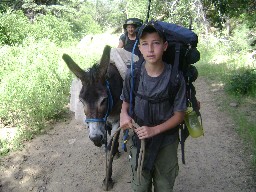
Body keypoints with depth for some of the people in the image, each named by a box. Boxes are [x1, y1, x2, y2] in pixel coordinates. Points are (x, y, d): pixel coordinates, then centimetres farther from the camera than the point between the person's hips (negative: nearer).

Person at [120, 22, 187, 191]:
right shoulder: (133, 74, -13)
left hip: (166, 143, -1)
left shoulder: (175, 78, -19)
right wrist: (124, 113, -18)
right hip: (139, 140, 2)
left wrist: (154, 130, -24)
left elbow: (179, 114, -12)